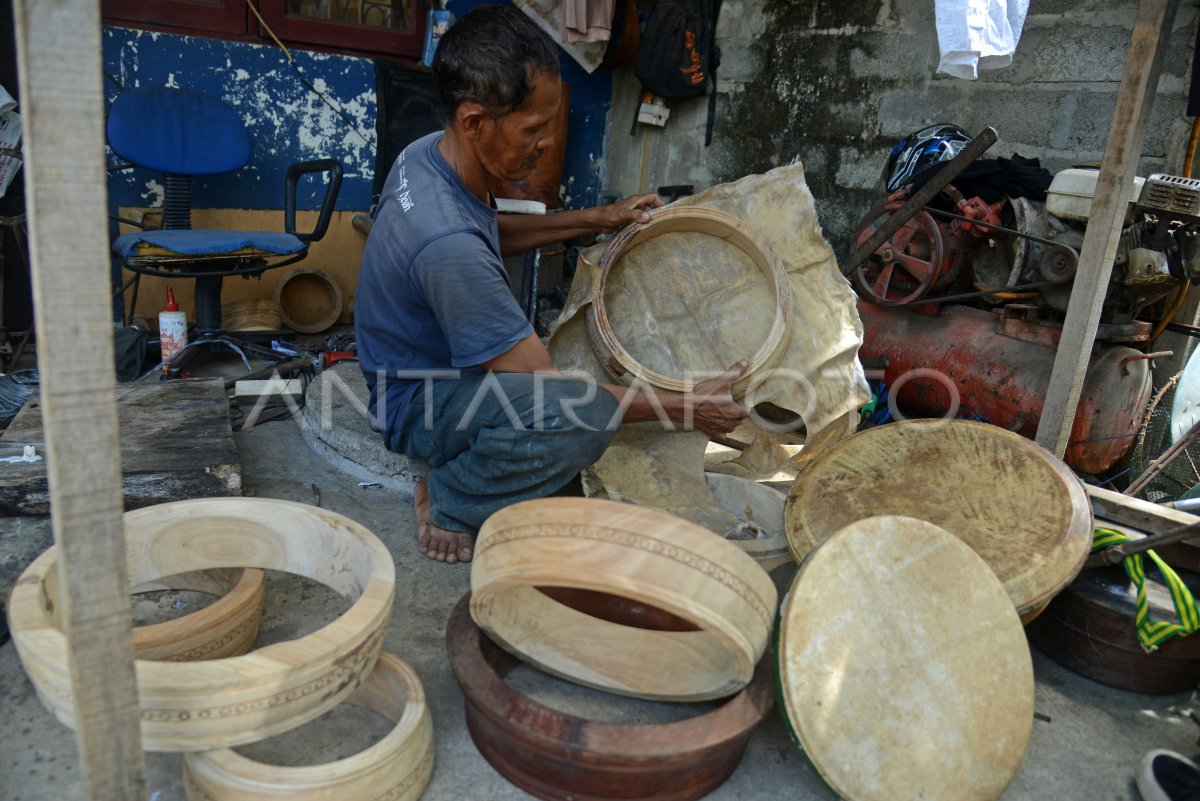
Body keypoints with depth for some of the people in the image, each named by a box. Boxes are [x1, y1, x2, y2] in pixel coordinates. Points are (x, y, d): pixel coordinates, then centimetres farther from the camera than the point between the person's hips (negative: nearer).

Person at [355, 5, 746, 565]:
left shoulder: (428, 155, -6)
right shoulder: (448, 244, -34)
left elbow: (492, 233, 17)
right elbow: (546, 389, -28)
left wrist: (594, 220, 6)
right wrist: (683, 408, -21)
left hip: (447, 366, 9)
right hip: (420, 405, -9)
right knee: (585, 413, -35)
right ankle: (448, 507, -7)